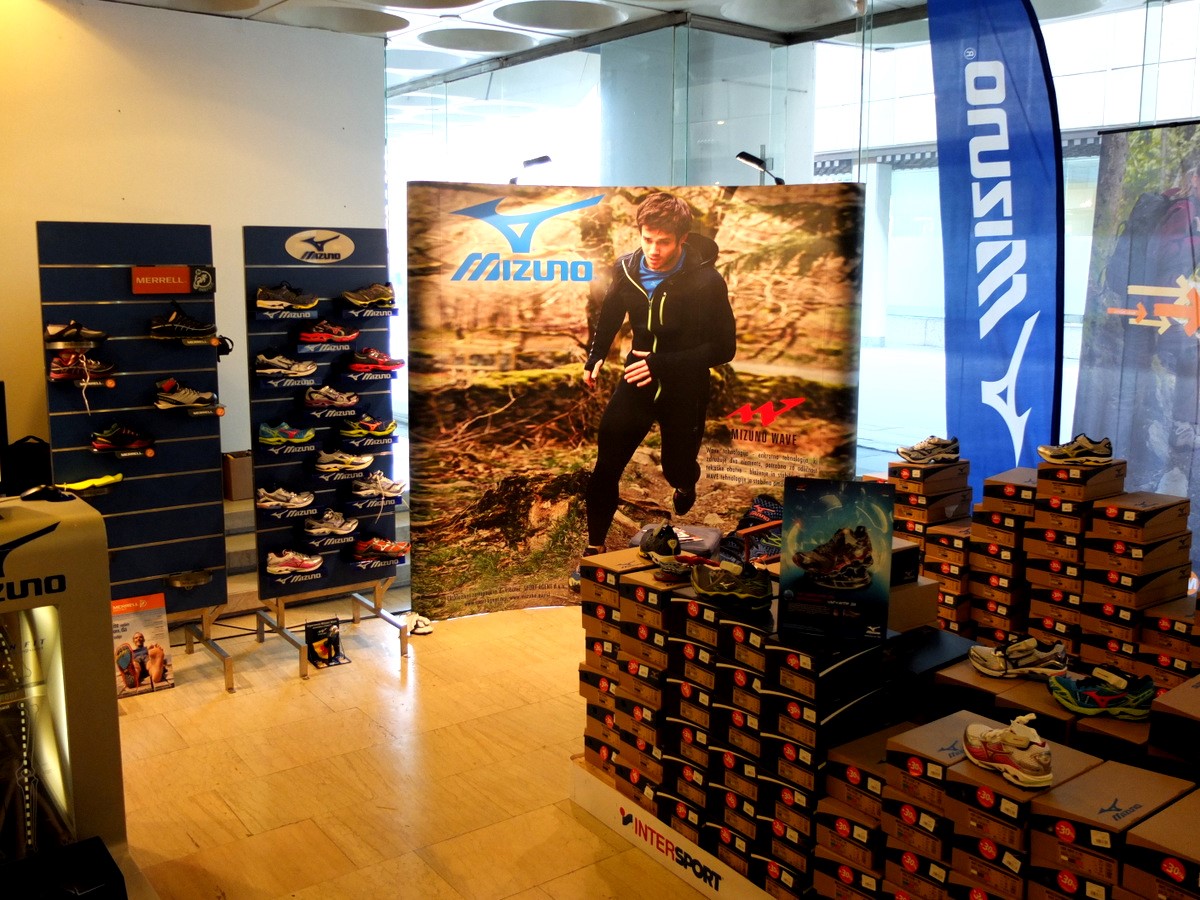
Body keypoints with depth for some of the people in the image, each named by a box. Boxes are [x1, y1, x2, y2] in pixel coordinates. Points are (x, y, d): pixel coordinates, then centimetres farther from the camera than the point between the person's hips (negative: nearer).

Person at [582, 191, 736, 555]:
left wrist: (664, 363, -25)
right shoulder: (627, 268, -10)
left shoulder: (707, 282, -22)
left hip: (684, 391, -2)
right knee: (605, 468, -2)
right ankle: (595, 546, 18)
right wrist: (595, 357, 4)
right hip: (637, 382, 3)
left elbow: (724, 348, -17)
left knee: (677, 470, 16)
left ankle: (685, 484, 56)